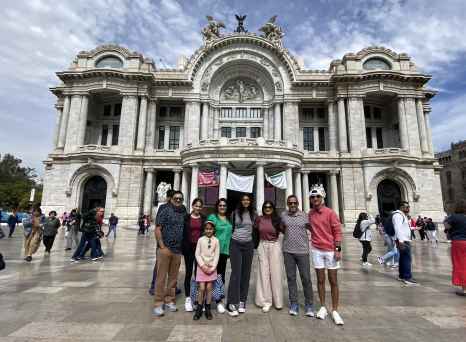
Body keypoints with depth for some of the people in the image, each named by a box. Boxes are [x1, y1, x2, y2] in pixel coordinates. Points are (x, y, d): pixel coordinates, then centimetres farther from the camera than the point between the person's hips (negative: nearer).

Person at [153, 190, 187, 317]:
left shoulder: (183, 213, 10)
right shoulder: (166, 211, -4)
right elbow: (157, 229, -8)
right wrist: (162, 246, -12)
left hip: (178, 250, 5)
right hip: (165, 248, -5)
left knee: (173, 277, 13)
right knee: (161, 277, 1)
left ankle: (169, 301, 26)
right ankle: (158, 304, 12)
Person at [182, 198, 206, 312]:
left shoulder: (204, 218, 7)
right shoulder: (186, 217, 2)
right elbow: (183, 233, 1)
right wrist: (183, 247, -6)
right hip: (189, 247, -1)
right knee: (188, 272, 6)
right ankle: (188, 298, 17)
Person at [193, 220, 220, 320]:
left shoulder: (216, 240, 0)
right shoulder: (200, 240, -1)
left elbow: (217, 255, -1)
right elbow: (197, 254, -3)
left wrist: (212, 267, -9)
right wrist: (203, 265, -11)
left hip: (211, 267, 1)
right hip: (202, 266, -1)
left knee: (209, 288, 3)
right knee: (202, 288, -3)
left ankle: (208, 309, 17)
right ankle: (199, 309, 11)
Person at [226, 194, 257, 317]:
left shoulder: (253, 214, 5)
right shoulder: (235, 213, -1)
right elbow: (231, 227, 10)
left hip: (248, 245, 3)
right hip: (236, 244, -3)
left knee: (246, 273, 6)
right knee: (236, 273, -8)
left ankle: (242, 301, 18)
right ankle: (232, 303, -2)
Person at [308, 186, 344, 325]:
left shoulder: (330, 213, -8)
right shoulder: (310, 213, 4)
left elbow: (337, 231, -8)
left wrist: (338, 249, -13)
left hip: (331, 250, -3)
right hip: (317, 250, 3)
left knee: (333, 281, 6)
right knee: (320, 280, 11)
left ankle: (335, 311, 17)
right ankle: (323, 307, 24)